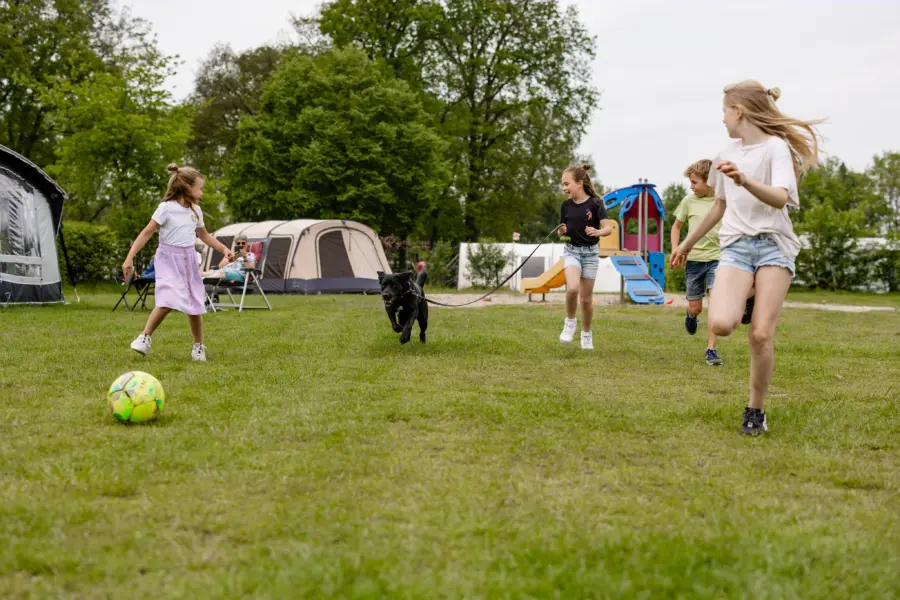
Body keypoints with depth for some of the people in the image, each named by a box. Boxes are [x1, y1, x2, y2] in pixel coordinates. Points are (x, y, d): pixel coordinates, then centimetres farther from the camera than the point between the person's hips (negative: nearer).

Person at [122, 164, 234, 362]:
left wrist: (224, 249, 16)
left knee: (195, 305, 4)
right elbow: (146, 234, -11)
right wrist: (130, 258, -16)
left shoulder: (196, 211, 9)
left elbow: (204, 236, 26)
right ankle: (145, 337, -10)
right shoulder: (166, 208, -10)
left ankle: (198, 346, 19)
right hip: (168, 259, -6)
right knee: (168, 301, -25)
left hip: (188, 260, 6)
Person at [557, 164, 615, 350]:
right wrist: (562, 231, -13)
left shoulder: (595, 203, -9)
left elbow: (608, 228, -17)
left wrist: (598, 232, -38)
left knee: (586, 298, 5)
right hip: (572, 251, 1)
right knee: (572, 287, -26)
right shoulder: (566, 205, 1)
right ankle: (570, 322, -2)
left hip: (591, 252, -1)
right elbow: (562, 233, 10)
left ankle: (586, 333, 26)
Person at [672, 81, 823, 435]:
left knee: (761, 335, -13)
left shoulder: (776, 147, -5)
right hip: (735, 246, 4)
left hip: (774, 244, -4)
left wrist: (744, 181, -39)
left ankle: (756, 411, 6)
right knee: (720, 324, -22)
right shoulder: (729, 153, 15)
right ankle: (746, 301, 14)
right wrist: (687, 243, 32)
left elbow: (780, 198, -22)